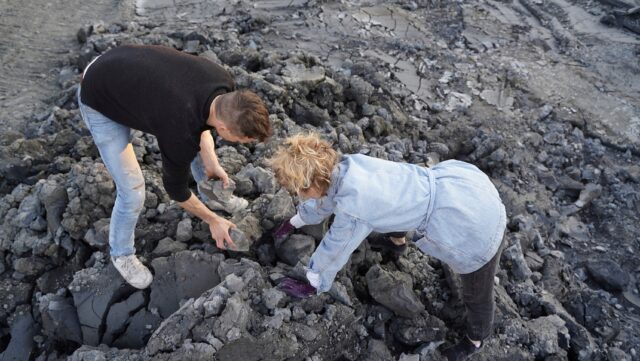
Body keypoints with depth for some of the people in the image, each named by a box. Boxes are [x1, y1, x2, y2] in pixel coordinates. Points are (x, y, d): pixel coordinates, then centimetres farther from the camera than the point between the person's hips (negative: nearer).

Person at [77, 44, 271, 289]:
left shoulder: (223, 83, -21)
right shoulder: (181, 132, -37)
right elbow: (175, 188, -18)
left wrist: (211, 162, -5)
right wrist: (213, 220, -5)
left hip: (130, 73, 7)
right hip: (99, 101, -7)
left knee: (199, 142, 13)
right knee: (133, 191, -7)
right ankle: (121, 254, 23)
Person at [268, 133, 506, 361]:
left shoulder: (352, 209, -27)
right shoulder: (348, 164, -4)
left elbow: (333, 251, -10)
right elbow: (327, 196, 16)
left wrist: (311, 286, 9)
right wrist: (294, 223, 30)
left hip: (476, 220, -8)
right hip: (460, 178, 8)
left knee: (476, 295, 20)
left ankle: (476, 339, 49)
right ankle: (397, 239, 60)